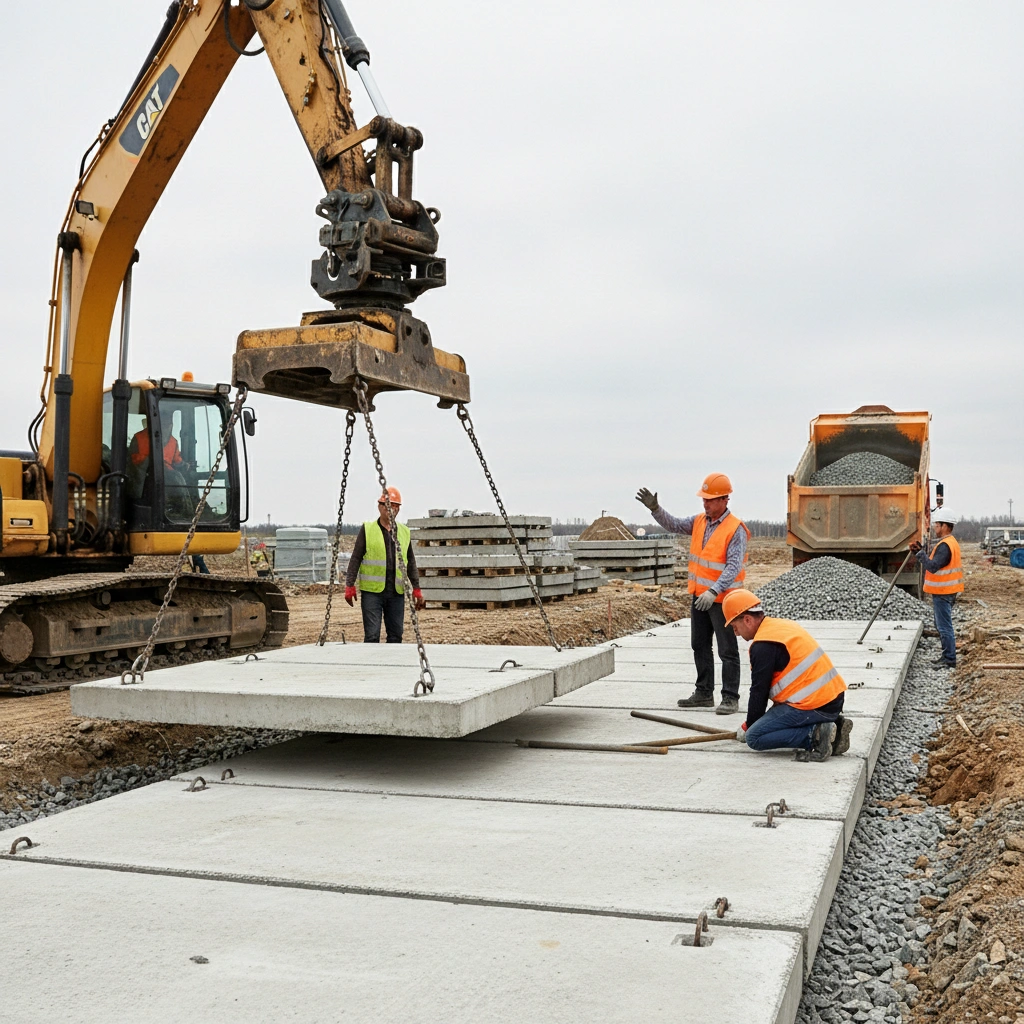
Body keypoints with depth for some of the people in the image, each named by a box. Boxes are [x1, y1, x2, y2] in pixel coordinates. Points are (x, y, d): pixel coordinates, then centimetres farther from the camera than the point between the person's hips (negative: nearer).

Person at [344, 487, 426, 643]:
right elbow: (355, 559, 1)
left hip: (397, 592, 4)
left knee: (396, 635, 6)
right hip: (372, 591, -4)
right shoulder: (367, 529, 0)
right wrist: (350, 586, -5)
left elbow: (411, 562, 16)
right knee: (372, 635, -6)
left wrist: (416, 589, 13)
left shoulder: (404, 531, 12)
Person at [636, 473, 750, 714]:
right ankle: (704, 693, 27)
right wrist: (655, 509, -6)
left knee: (727, 650, -1)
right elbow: (674, 525, 11)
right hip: (699, 595, 8)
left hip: (722, 598, -8)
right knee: (700, 646, 16)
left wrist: (714, 591, -33)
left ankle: (730, 698, 5)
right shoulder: (699, 521, 7)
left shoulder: (736, 529, -17)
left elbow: (733, 567, -24)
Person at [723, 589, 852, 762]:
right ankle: (832, 725, 10)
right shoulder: (784, 625, 15)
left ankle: (815, 735, -14)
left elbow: (759, 691, -8)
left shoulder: (763, 645, -14)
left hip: (814, 706, -9)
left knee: (754, 737, -6)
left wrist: (748, 726, 10)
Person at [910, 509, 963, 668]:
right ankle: (947, 655, 27)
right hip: (945, 591, 11)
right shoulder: (951, 542, 14)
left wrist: (920, 553, -19)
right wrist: (920, 550, 6)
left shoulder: (945, 546, -21)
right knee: (941, 625, 19)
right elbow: (934, 561, 15)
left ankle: (950, 660, -1)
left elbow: (933, 566, -28)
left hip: (942, 594, -11)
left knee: (944, 626, -6)